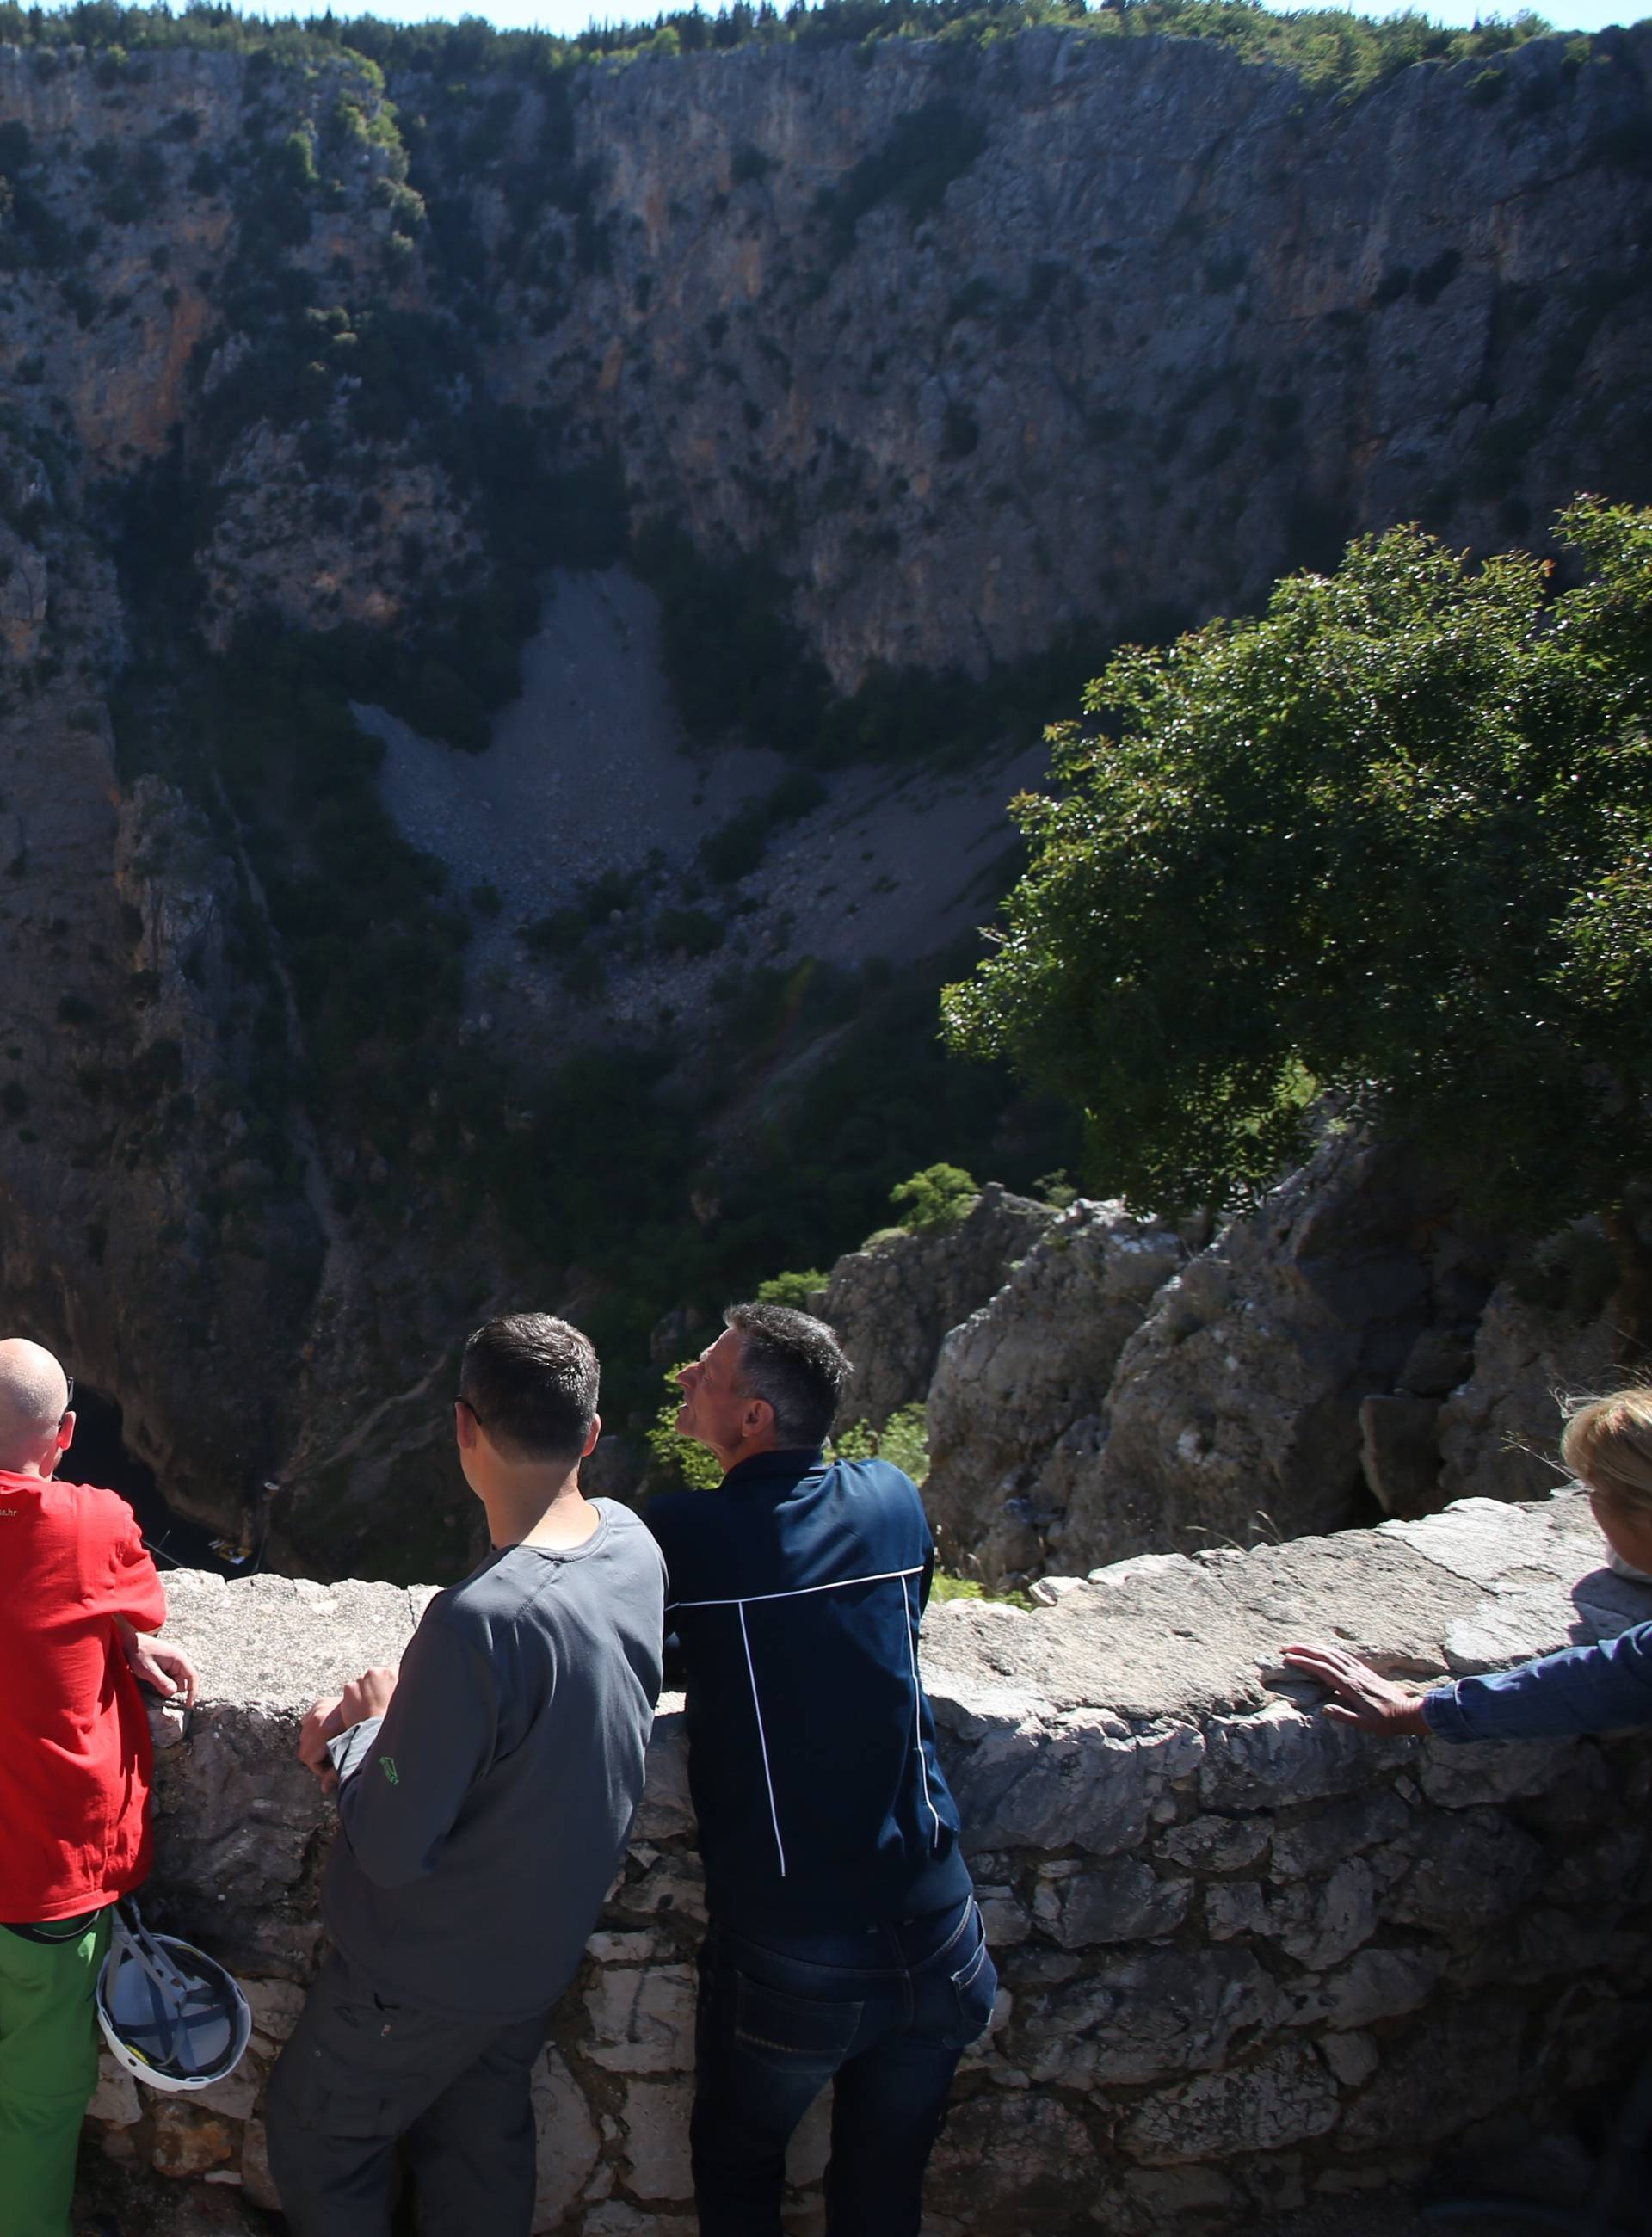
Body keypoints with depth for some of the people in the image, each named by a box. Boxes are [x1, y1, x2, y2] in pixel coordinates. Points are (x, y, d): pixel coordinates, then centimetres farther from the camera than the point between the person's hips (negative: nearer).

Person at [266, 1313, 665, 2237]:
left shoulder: (479, 1619, -37)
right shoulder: (632, 1545, -12)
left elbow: (393, 1849, -28)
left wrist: (351, 1741, -9)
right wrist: (395, 1722, -6)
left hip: (429, 1976, -7)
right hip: (543, 1950, 7)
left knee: (318, 2144, 19)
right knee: (484, 2152, 26)